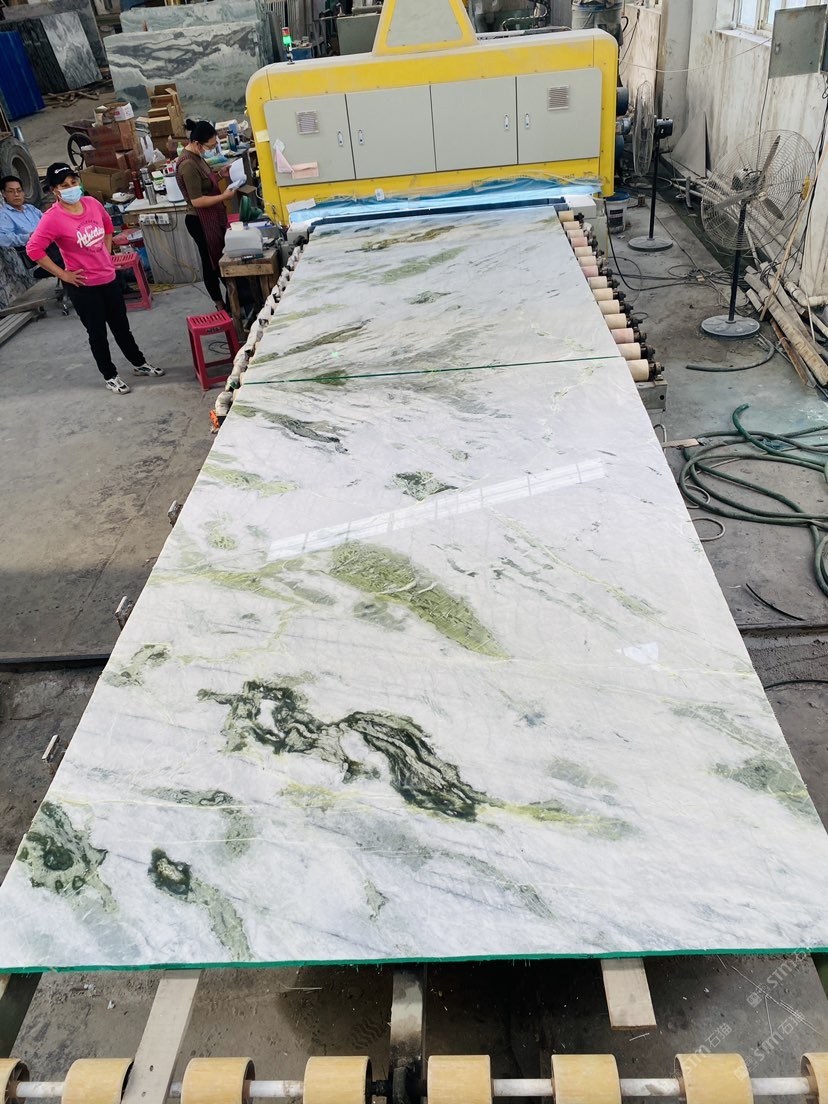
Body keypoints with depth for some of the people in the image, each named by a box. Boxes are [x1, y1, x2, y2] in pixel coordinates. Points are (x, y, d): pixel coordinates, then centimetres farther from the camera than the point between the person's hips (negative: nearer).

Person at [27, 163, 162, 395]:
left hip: (108, 277, 5)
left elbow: (107, 225, 19)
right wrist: (63, 274, -17)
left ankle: (139, 363, 37)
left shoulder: (92, 203, -1)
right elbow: (33, 249, -20)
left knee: (121, 325, 19)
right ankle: (110, 376, 23)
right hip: (83, 285, -5)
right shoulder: (52, 218, -19)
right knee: (98, 332, 8)